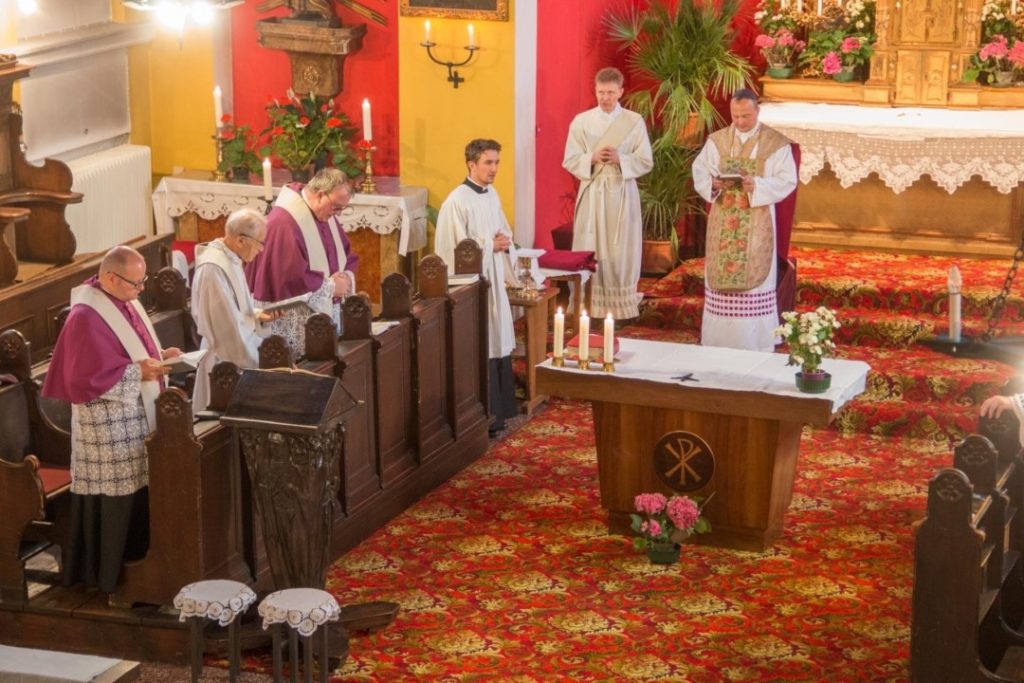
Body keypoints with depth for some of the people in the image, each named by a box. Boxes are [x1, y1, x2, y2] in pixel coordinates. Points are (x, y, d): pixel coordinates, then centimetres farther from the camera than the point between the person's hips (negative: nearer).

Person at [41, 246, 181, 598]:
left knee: (138, 491, 14)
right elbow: (86, 379, -23)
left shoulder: (125, 301, 7)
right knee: (115, 497, 0)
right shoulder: (86, 317, -22)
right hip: (109, 426, -9)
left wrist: (159, 356, 2)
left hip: (137, 416, 9)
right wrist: (138, 372, -22)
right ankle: (111, 574, 11)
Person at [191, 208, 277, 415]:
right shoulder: (213, 269, -23)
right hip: (226, 362, -10)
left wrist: (257, 317, 2)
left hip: (237, 357, 10)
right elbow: (229, 327, -23)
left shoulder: (230, 260, 7)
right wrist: (256, 365, -17)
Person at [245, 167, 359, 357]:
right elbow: (292, 278, -25)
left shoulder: (326, 215, 8)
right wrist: (331, 286, -15)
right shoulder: (284, 222, -21)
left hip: (325, 314, 9)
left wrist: (347, 278, -7)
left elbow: (349, 258, 15)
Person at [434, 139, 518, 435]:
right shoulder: (457, 202, -17)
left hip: (494, 280, 8)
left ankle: (498, 410, 23)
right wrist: (490, 245, -17)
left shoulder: (492, 194, 8)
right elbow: (453, 250, -18)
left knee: (497, 342, 13)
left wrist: (505, 243, -3)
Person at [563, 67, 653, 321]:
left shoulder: (635, 121, 0)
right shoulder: (581, 121, 3)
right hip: (592, 193, 1)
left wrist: (620, 160, -16)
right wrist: (592, 158, -16)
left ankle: (621, 305, 6)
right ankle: (589, 306, 3)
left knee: (621, 251, 0)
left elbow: (646, 162, 0)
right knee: (590, 251, -1)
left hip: (622, 194, -1)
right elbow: (569, 161, 2)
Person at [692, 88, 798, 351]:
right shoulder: (716, 140, 8)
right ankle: (719, 342, 11)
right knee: (721, 278, 4)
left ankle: (754, 345, 1)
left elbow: (786, 181, -6)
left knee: (754, 278, -4)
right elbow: (699, 172, 6)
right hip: (723, 223, 3)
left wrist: (756, 185, -22)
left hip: (757, 224, -3)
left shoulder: (776, 143, -2)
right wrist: (714, 183, -16)